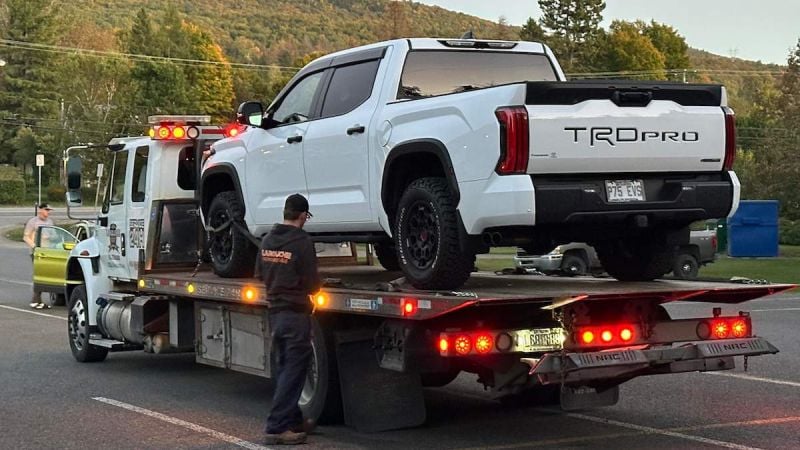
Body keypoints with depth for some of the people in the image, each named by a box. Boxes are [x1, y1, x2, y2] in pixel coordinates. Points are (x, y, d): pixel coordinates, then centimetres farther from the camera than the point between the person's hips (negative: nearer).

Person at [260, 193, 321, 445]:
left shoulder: (267, 240, 6)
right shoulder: (302, 242, -16)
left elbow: (262, 275, 16)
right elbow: (312, 284, -14)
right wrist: (313, 287, 8)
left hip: (275, 312, 8)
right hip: (296, 313, -8)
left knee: (284, 368, 17)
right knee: (294, 371, -3)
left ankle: (293, 420, 26)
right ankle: (277, 427, -7)